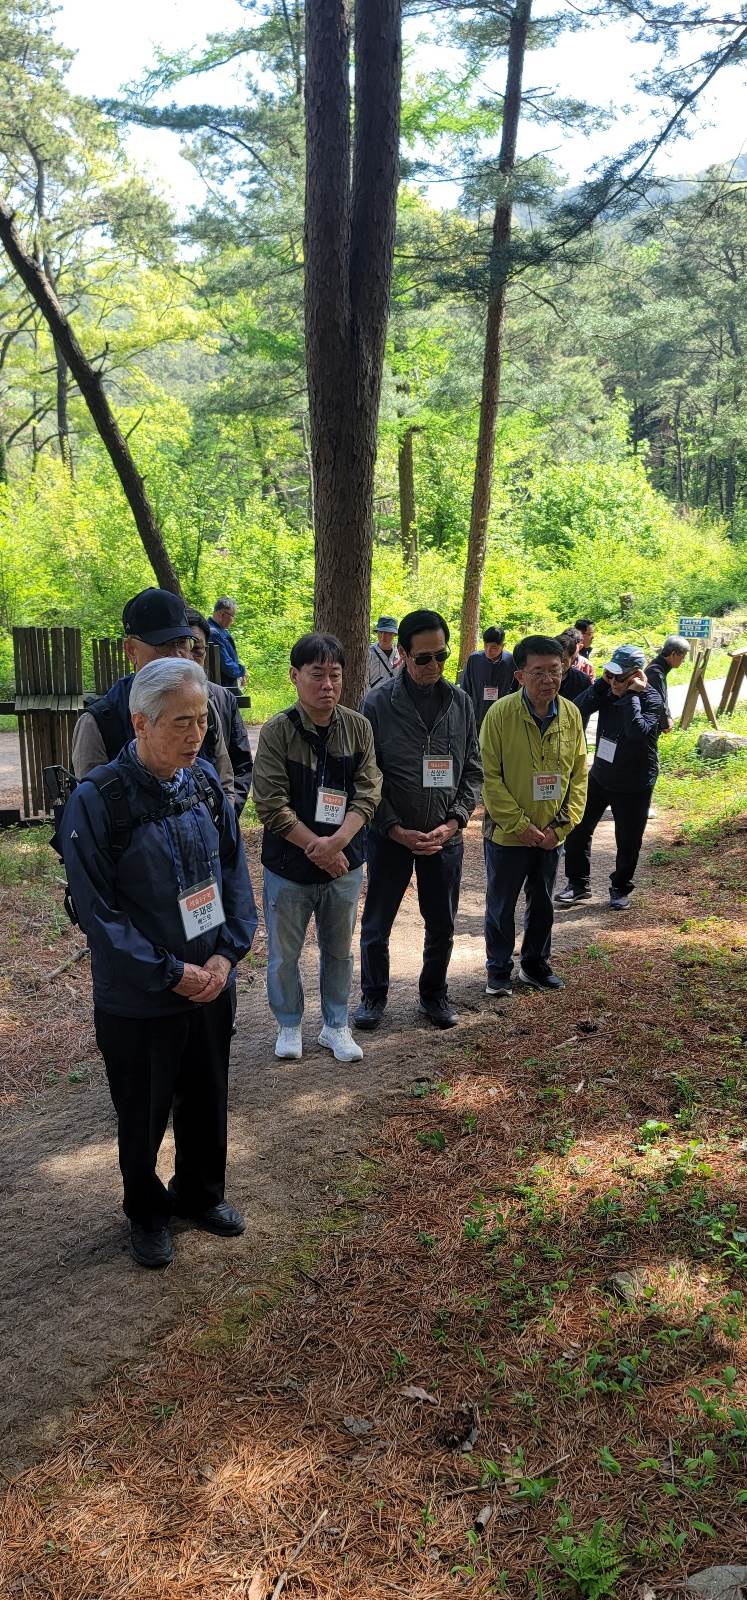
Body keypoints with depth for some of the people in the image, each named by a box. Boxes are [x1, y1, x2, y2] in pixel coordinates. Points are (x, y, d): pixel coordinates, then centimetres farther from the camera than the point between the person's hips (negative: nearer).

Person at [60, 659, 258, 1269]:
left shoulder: (205, 780, -5)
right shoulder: (97, 801, -21)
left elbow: (235, 870, 3)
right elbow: (97, 911, -18)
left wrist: (227, 953, -8)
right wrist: (171, 973, -17)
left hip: (211, 983, 4)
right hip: (137, 999, -4)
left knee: (207, 1099, 21)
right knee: (143, 1114, 16)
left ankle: (201, 1193, 46)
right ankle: (147, 1213, 41)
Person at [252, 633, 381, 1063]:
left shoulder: (358, 728, -4)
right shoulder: (278, 731, -12)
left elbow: (368, 792, -8)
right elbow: (272, 805, -15)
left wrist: (336, 842, -22)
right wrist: (316, 847, -18)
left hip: (344, 863, 2)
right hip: (289, 865, -2)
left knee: (339, 950, 16)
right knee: (284, 954, 11)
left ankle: (336, 1027, 33)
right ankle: (289, 1025, 32)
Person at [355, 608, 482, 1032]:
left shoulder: (460, 702, -1)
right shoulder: (379, 703, -10)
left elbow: (473, 771, 3)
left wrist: (454, 822, -9)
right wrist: (397, 829, -14)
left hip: (445, 836, 2)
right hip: (390, 835, -2)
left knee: (442, 925, 14)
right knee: (377, 925, 10)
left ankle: (435, 994, 34)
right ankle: (374, 995, 30)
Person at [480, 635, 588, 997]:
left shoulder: (571, 714, -5)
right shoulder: (501, 713, -17)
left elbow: (579, 775, 3)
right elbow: (490, 777, -15)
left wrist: (562, 825, -5)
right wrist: (519, 824, -16)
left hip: (551, 834, 4)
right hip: (506, 833, -4)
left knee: (542, 903, 18)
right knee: (501, 905, 11)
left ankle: (535, 964, 36)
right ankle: (499, 969, 28)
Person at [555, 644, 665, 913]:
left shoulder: (651, 700, -17)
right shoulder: (608, 691, -2)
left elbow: (638, 732, -35)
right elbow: (578, 712, -13)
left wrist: (631, 694, -28)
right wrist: (601, 683, -17)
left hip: (633, 786, -5)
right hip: (599, 776, 5)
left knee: (628, 842, 6)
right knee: (577, 828, 7)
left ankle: (621, 889, 27)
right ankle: (578, 884, 21)